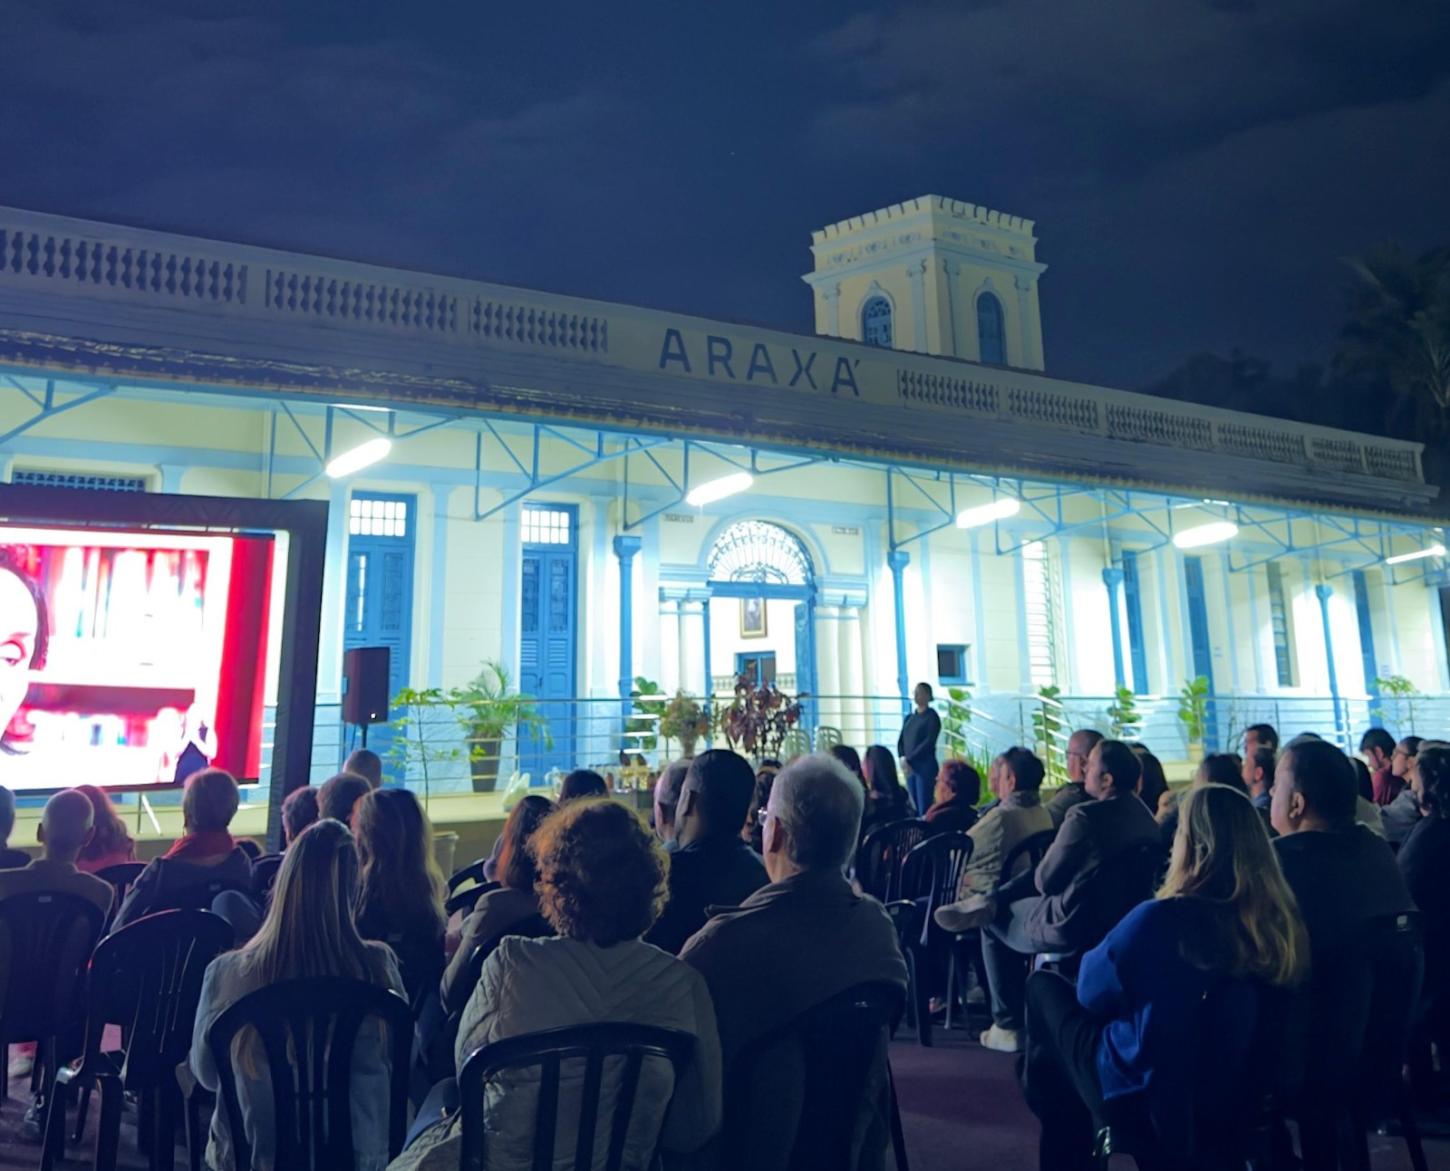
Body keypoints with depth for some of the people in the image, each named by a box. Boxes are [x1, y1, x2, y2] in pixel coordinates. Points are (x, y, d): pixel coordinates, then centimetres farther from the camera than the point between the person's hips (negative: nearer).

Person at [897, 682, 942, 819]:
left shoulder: (932, 717, -4)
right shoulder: (909, 718, 16)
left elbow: (929, 742, -13)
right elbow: (901, 740, 13)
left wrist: (910, 759, -15)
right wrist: (902, 758, -5)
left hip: (925, 766, -6)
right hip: (909, 767, 7)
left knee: (924, 808, -8)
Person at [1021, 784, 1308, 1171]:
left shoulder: (1160, 920, -28)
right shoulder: (1277, 919, -12)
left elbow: (1091, 992, -11)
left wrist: (1092, 955, 9)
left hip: (1145, 1097, -5)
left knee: (1045, 986, 16)